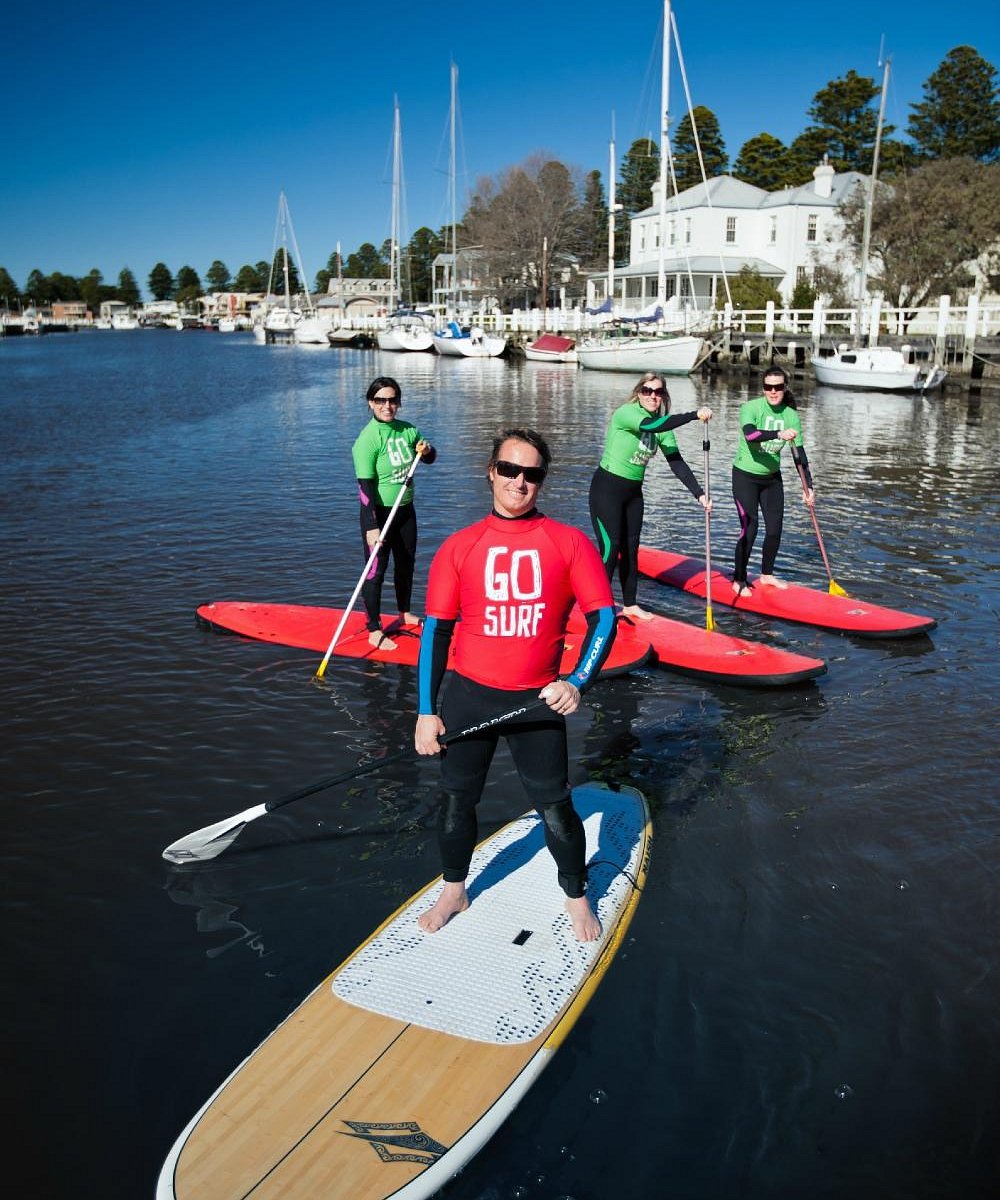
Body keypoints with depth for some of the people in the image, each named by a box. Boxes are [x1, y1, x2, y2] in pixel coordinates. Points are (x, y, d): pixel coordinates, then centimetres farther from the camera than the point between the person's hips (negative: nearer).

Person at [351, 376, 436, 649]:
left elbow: (430, 459, 16)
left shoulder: (407, 430, 1)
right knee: (377, 569, -3)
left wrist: (426, 450, -9)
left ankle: (405, 613, 40)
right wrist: (371, 527, -29)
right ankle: (374, 632, 4)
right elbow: (365, 485, -23)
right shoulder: (367, 439, -19)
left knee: (406, 563, 20)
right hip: (379, 513, -7)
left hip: (406, 509, 7)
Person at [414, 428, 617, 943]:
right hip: (468, 693, 2)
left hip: (538, 701, -1)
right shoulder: (459, 547, -1)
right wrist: (426, 712, -1)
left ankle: (576, 897, 31)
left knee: (555, 806, 5)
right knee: (456, 799, 13)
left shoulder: (570, 542, -3)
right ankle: (453, 891, 38)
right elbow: (436, 631, 1)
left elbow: (603, 618, -5)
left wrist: (576, 682, -19)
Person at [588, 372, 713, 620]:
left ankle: (630, 605, 24)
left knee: (631, 549, 12)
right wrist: (694, 415, -42)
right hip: (607, 489, -7)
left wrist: (699, 493, -12)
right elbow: (650, 426, -39)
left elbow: (677, 463, -2)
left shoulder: (662, 425, 2)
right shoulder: (626, 413, -19)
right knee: (611, 549, -9)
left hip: (633, 492, 7)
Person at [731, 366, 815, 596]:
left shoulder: (791, 415, -4)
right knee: (749, 529, -10)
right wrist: (778, 434, -52)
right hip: (746, 476, -5)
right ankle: (739, 580, 5)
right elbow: (749, 434, -37)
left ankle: (767, 574, 27)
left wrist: (808, 487, -7)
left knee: (775, 529, 6)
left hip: (772, 477, 5)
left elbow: (799, 453, -2)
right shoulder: (751, 408, -17)